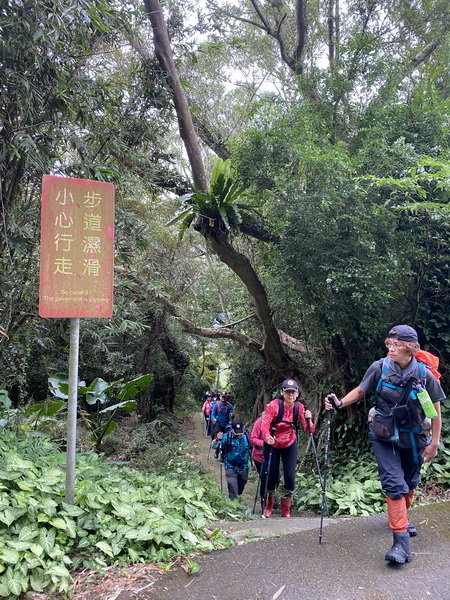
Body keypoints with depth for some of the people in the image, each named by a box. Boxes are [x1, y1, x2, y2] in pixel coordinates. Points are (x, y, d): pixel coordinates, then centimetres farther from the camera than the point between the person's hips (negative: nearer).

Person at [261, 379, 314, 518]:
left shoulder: (299, 407, -12)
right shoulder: (274, 405, -22)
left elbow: (309, 431, -11)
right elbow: (265, 424, -28)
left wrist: (308, 420, -32)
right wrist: (267, 437, -47)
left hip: (289, 445, 2)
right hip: (272, 445, -2)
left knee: (290, 477, -4)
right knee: (272, 476, 0)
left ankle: (286, 510, 19)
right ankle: (269, 506, 31)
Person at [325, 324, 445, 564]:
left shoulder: (424, 374, -14)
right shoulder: (380, 368, -15)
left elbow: (435, 409, -3)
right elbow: (360, 390, 0)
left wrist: (435, 442, -2)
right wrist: (340, 403, -14)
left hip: (413, 439, 2)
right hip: (384, 438, -2)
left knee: (410, 483, 20)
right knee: (394, 485, -11)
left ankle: (402, 517, 48)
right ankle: (402, 543, -5)